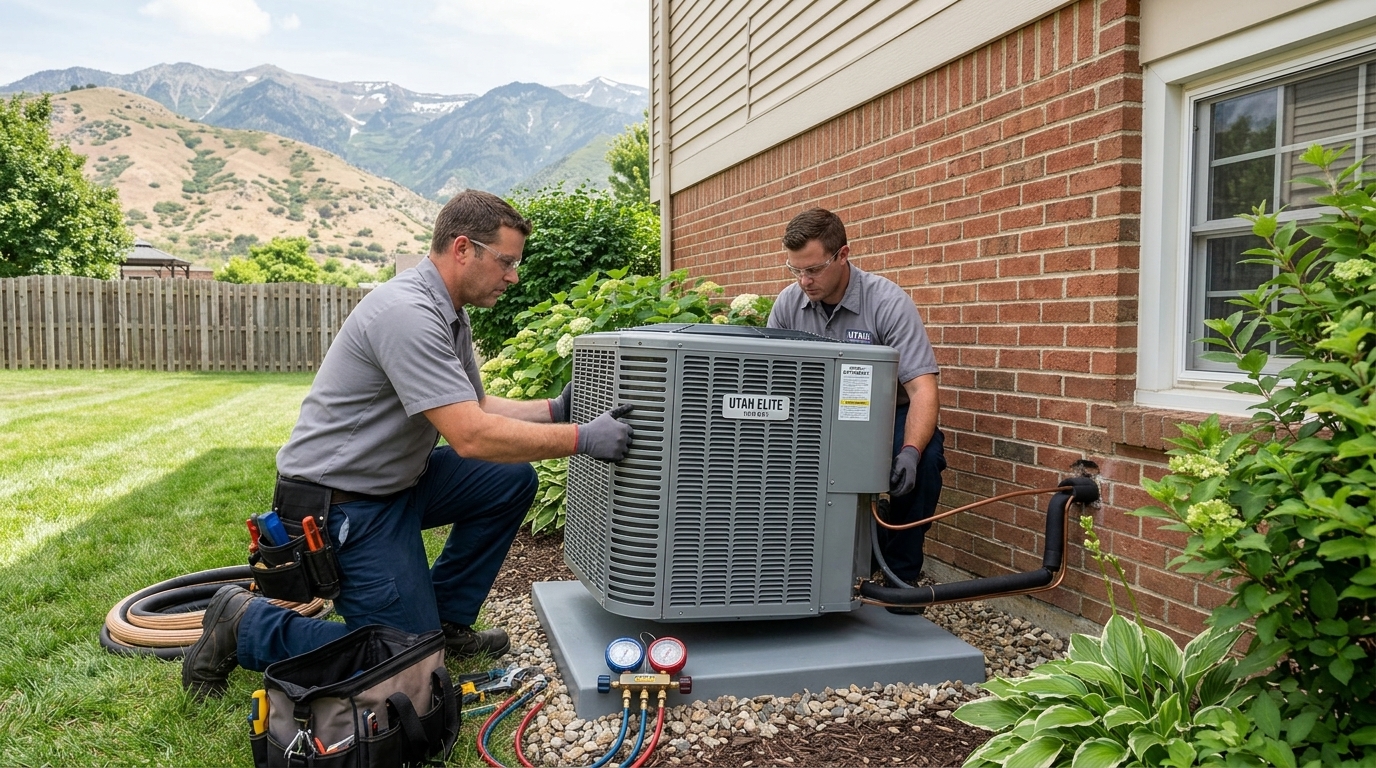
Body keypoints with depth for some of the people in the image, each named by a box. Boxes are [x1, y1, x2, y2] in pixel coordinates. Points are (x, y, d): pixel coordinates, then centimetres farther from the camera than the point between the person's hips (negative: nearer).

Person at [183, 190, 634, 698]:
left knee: (511, 480, 2)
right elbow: (471, 436, -32)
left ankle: (445, 618, 15)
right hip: (341, 503, -10)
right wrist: (581, 439, -28)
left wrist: (555, 409, -1)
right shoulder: (407, 313, -27)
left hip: (394, 479, 10)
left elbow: (474, 407, 13)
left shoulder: (448, 313, 6)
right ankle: (245, 625, 8)